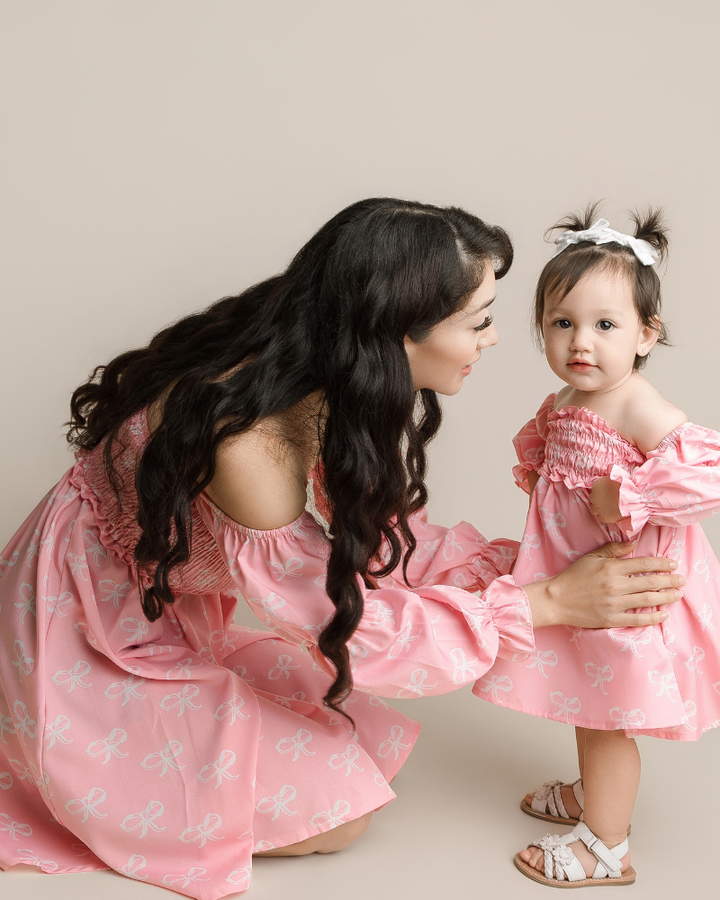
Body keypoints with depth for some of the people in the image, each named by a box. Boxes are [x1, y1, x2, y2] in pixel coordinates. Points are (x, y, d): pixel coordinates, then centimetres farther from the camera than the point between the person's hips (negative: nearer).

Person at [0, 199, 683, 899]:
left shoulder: (320, 373, -13)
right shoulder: (246, 442, -38)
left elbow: (377, 537, -3)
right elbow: (345, 623, -27)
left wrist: (513, 561, -14)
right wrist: (546, 601, -25)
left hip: (176, 606, 8)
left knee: (360, 753, 10)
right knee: (336, 816, -4)